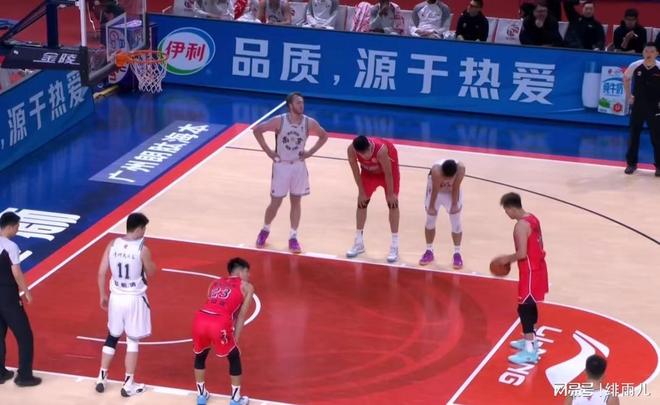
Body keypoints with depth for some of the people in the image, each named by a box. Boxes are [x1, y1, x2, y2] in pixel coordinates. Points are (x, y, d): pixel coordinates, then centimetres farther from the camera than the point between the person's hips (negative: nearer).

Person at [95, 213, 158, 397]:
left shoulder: (112, 245, -4)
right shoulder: (142, 249, -17)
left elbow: (101, 273, -1)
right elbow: (151, 273, -3)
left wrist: (102, 296, 10)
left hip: (116, 297, 4)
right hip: (135, 299, -4)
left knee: (112, 337, 21)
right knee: (133, 340, 8)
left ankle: (102, 378, 23)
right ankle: (128, 384, 10)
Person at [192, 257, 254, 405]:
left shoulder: (215, 283, 32)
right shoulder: (246, 287, 20)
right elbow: (241, 316, 14)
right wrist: (235, 339, 17)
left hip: (200, 319, 4)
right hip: (219, 323, -4)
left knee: (200, 356, 31)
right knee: (234, 358, 20)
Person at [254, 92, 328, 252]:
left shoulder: (309, 123, -9)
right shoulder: (279, 121, -16)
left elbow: (324, 136, 7)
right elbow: (257, 130, -8)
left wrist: (310, 152, -2)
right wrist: (268, 151, -10)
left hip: (299, 166, 2)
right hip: (281, 165, -2)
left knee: (296, 202, 7)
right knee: (275, 202, 5)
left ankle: (293, 237, 15)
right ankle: (265, 230, 28)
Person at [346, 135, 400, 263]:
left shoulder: (381, 149, -43)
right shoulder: (351, 150, -33)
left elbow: (388, 174, -29)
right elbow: (356, 171, -17)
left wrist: (390, 194, -19)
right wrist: (361, 192, -11)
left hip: (389, 167, -4)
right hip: (369, 170, 4)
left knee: (392, 202, -7)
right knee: (362, 202, 4)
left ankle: (395, 247, -4)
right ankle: (359, 243, 17)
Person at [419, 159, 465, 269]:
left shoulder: (460, 168, -37)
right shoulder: (436, 170, -41)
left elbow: (455, 188, -23)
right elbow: (435, 190, -27)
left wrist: (454, 204, -14)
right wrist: (431, 207, -16)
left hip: (452, 191, 1)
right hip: (436, 190, 0)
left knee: (456, 222, 0)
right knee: (430, 221, 8)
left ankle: (457, 253, 11)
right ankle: (429, 251, 23)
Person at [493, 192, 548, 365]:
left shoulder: (521, 226, -22)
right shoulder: (532, 218, 9)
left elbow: (522, 254, -26)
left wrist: (506, 259, -9)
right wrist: (510, 258, 17)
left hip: (530, 271, -10)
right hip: (538, 267, 10)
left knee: (524, 308, -6)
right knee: (530, 305, 22)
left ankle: (529, 351, -7)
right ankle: (530, 340, 35)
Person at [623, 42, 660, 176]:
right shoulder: (635, 66, -8)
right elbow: (626, 77, 14)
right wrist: (628, 95, 8)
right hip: (638, 105, 2)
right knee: (634, 135, 8)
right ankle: (631, 163, 20)